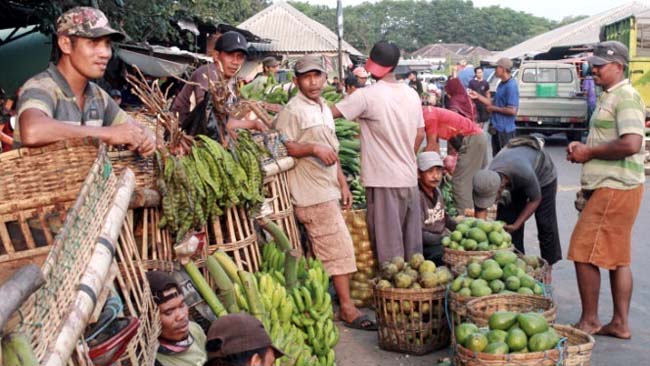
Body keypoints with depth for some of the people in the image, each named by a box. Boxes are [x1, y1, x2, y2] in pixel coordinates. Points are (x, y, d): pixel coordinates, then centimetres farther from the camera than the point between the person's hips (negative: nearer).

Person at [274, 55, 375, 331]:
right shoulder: (292, 111, -9)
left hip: (328, 191, 9)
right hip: (312, 194, -9)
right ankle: (347, 308, -3)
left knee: (321, 252, 14)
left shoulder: (324, 109, 19)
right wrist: (313, 148, -26)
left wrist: (343, 183, 19)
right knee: (340, 248, -10)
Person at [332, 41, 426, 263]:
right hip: (409, 178, 6)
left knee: (389, 244, 1)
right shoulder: (412, 95, 6)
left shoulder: (367, 96, -13)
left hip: (384, 180, -6)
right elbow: (420, 134, 12)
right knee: (411, 239, 14)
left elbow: (330, 113, -13)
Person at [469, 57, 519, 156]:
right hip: (497, 127, 10)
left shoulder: (511, 86, -19)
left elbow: (512, 110, -25)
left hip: (505, 129, -10)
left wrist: (494, 108, -15)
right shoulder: (501, 84, 11)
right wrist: (478, 96, 12)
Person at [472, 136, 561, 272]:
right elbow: (480, 213, -30)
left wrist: (516, 225, -30)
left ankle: (547, 267, 10)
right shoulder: (485, 182, -35)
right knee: (504, 221, -6)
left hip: (543, 173, -4)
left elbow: (535, 200, -28)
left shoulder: (525, 174, -47)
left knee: (545, 223, -4)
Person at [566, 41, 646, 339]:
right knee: (617, 257, 12)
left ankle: (589, 321, 4)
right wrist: (582, 147, 9)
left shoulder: (626, 97, -14)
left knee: (584, 253, -7)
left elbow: (631, 144, -26)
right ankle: (620, 323, 20)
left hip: (615, 188, -10)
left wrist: (589, 152, -16)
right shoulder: (609, 97, 17)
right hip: (608, 187, 10)